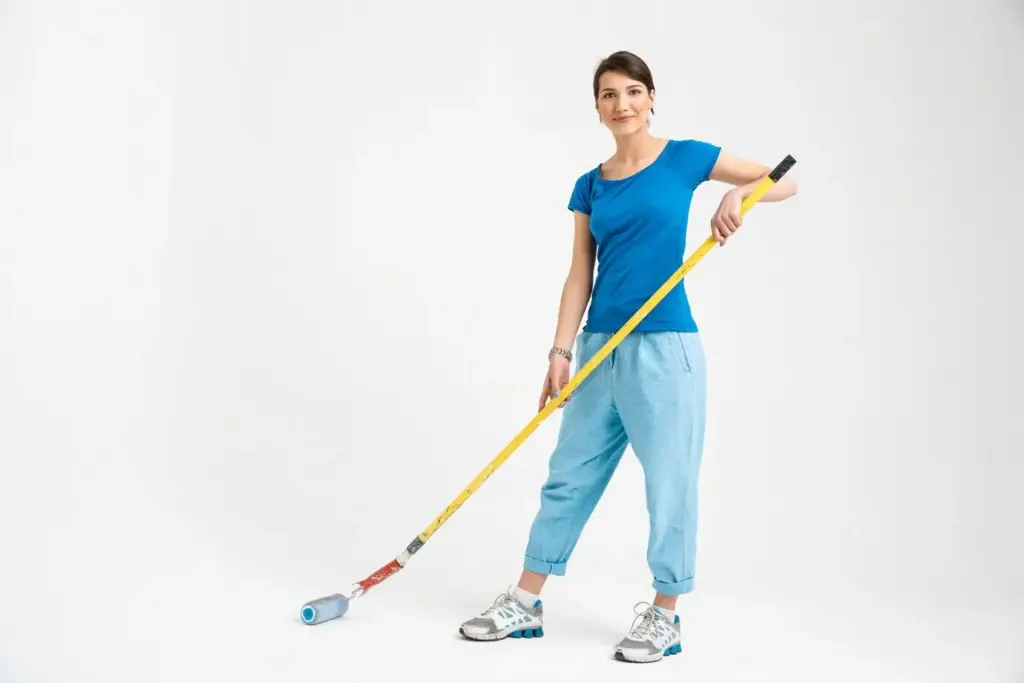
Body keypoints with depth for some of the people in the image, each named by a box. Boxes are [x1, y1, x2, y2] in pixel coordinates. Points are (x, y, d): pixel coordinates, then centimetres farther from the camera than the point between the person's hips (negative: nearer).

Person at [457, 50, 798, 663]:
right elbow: (580, 276, 8)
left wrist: (737, 195, -17)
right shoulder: (590, 186, 10)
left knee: (670, 482, 4)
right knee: (569, 475, 11)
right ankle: (525, 604, 23)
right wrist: (561, 351, -1)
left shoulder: (684, 158, 0)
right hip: (601, 348, 5)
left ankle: (665, 617, 21)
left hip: (664, 347, -4)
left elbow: (786, 180, 4)